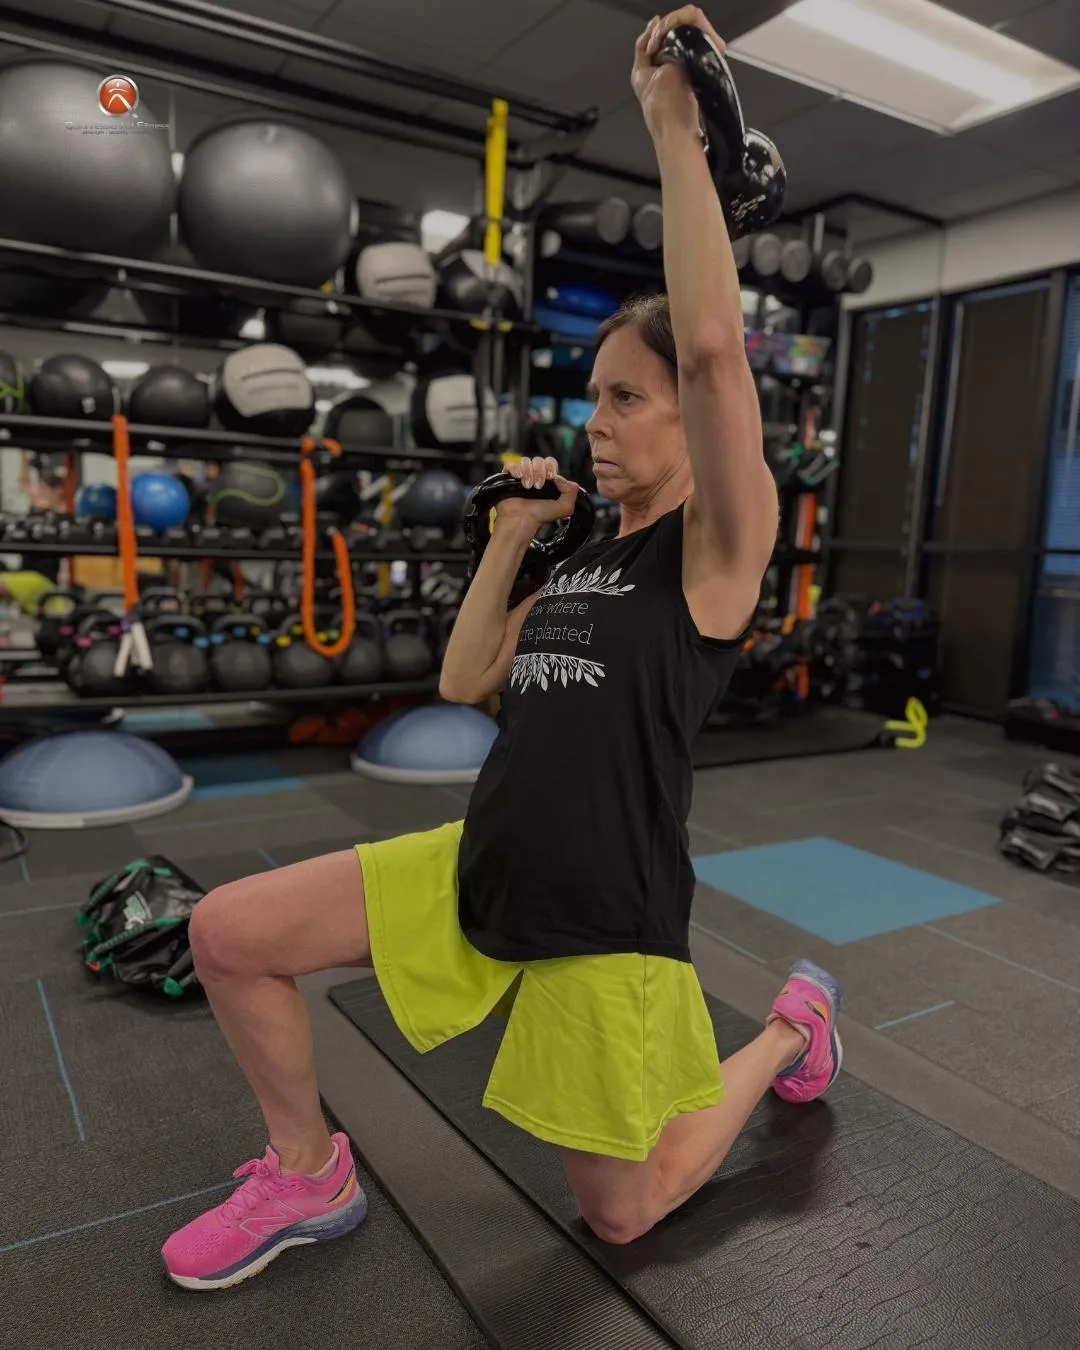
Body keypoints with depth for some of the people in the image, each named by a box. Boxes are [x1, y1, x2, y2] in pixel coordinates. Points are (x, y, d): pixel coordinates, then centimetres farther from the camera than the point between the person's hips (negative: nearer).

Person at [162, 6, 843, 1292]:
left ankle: (794, 1019, 34)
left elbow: (714, 344, -26)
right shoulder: (586, 563, 10)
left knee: (619, 1213, 12)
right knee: (228, 933, -2)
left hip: (606, 921, -6)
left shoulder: (716, 546, -11)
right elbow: (462, 680, 10)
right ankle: (309, 1177, 19)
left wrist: (674, 130, -18)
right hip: (478, 873, 6)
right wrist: (510, 538, 7)